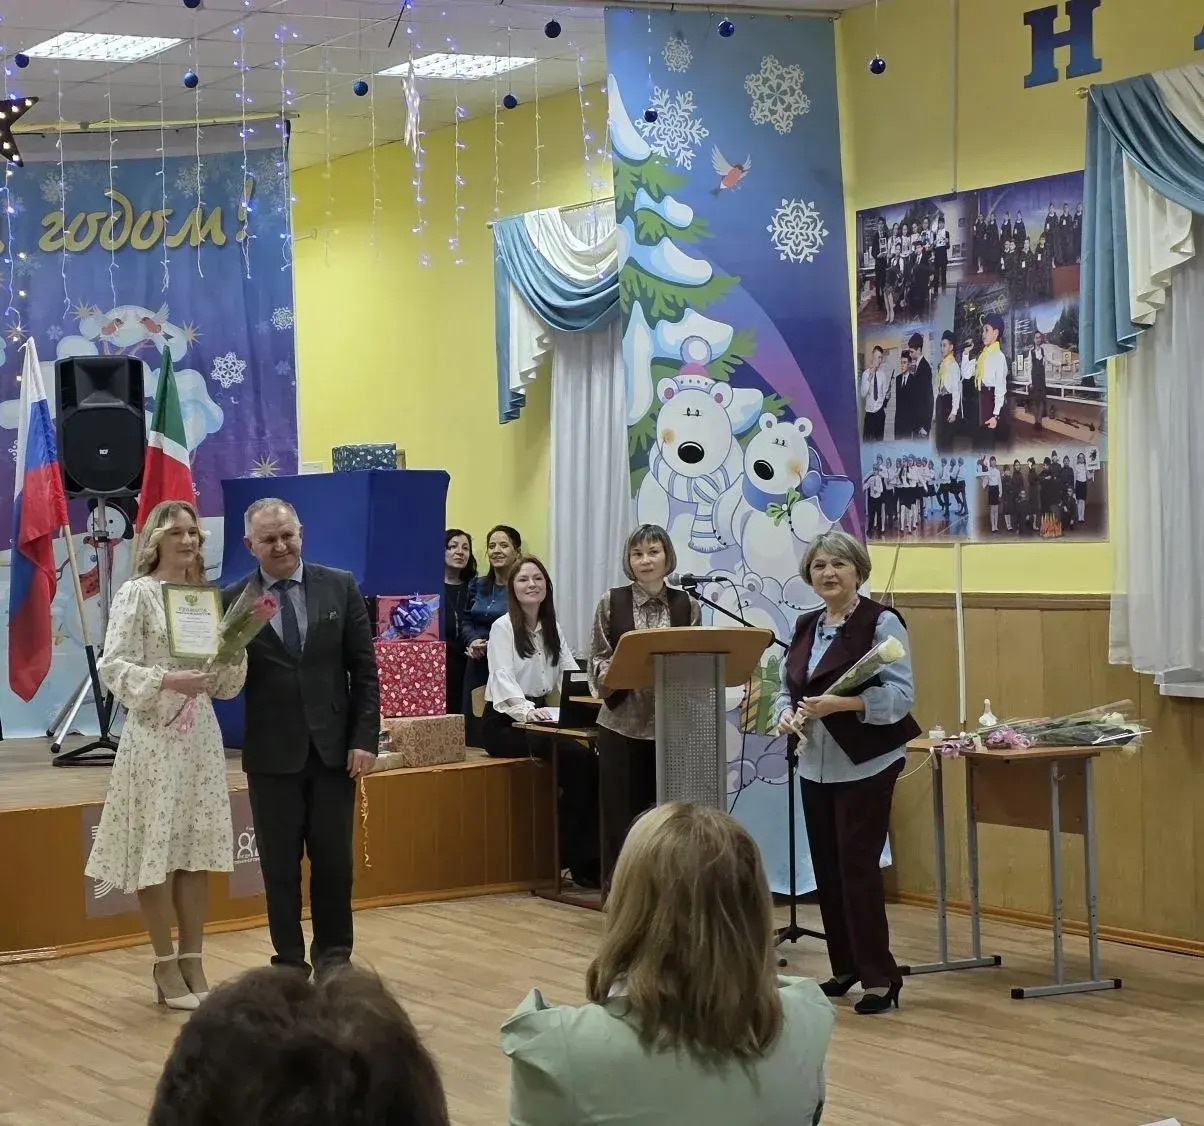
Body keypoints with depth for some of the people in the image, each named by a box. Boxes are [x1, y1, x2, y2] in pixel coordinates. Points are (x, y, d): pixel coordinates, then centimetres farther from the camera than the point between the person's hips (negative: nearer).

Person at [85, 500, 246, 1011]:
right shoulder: (137, 593, -5)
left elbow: (225, 683, 11)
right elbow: (112, 666, -12)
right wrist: (165, 681, -24)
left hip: (201, 733, 5)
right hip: (154, 735, -5)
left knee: (198, 853, 6)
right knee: (156, 854, -2)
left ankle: (193, 964, 13)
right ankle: (166, 966, 9)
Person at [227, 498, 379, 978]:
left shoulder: (340, 587, 2)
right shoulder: (234, 601, -1)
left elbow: (364, 669, 3)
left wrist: (365, 738, -4)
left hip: (333, 747, 1)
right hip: (272, 753, -1)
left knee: (334, 860, 7)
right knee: (280, 865, 6)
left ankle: (333, 955, 22)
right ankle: (290, 961, 18)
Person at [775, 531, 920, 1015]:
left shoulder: (881, 622, -8)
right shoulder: (806, 626, 12)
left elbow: (900, 694, -16)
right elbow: (787, 687, 16)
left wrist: (840, 704, -26)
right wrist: (787, 714, -6)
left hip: (865, 766, -7)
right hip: (816, 766, 7)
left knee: (858, 866, -8)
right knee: (827, 867, 9)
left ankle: (879, 976, -2)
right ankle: (845, 967, 21)